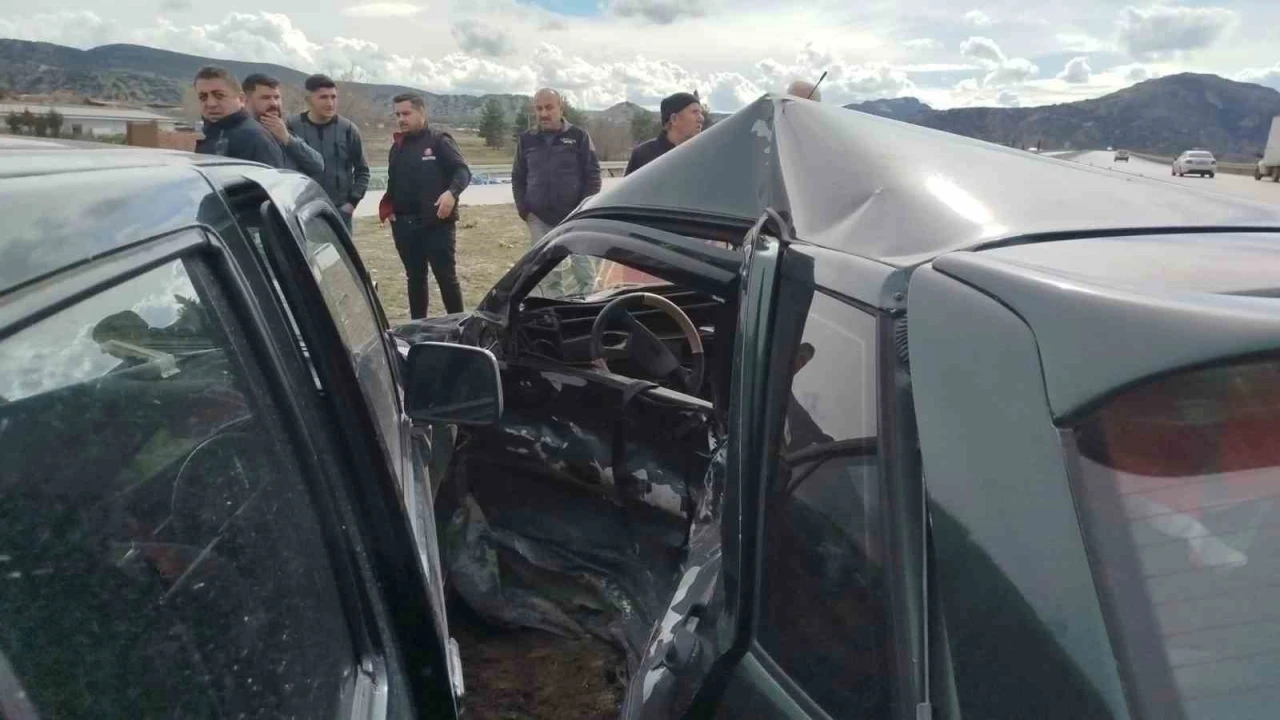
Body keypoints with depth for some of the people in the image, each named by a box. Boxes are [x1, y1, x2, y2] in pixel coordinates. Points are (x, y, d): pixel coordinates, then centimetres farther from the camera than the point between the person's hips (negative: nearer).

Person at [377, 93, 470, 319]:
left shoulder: (439, 141, -4)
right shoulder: (397, 147, 16)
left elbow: (463, 171, -13)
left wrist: (452, 192, -32)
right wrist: (387, 208, 7)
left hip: (437, 223, -6)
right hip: (404, 225, 6)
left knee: (446, 277, -3)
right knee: (415, 278, 13)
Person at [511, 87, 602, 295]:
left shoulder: (578, 136, -1)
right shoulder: (526, 139, 7)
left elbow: (593, 174, -1)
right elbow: (517, 178, 12)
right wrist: (524, 210, 2)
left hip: (574, 217, -2)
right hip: (539, 219, 3)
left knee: (583, 267, 0)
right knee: (549, 272, 7)